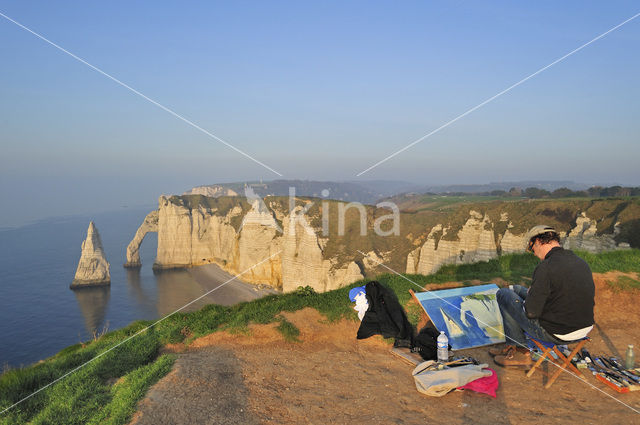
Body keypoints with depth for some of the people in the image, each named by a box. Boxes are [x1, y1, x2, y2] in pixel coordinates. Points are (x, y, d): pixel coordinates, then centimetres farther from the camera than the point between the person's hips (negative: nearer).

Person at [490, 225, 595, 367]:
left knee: (503, 294, 8)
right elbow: (590, 301, 14)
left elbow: (531, 312, -23)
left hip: (555, 334, -8)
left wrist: (530, 295, 1)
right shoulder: (582, 263, 2)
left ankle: (521, 352, 16)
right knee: (517, 289, 23)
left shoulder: (545, 267, -23)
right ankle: (512, 345, 32)